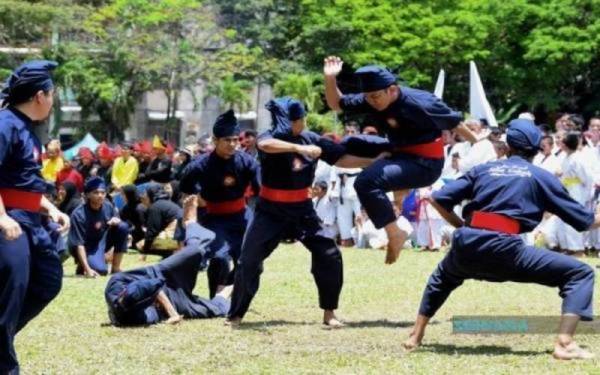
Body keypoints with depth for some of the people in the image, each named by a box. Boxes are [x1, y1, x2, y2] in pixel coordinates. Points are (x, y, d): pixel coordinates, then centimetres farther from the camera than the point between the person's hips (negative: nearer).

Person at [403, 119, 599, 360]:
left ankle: (416, 336, 39)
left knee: (443, 276, 40)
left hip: (465, 246, 5)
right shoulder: (541, 176, 13)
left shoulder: (483, 170, 21)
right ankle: (564, 344, -17)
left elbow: (438, 199, 14)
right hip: (504, 249, -5)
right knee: (580, 274, 1)